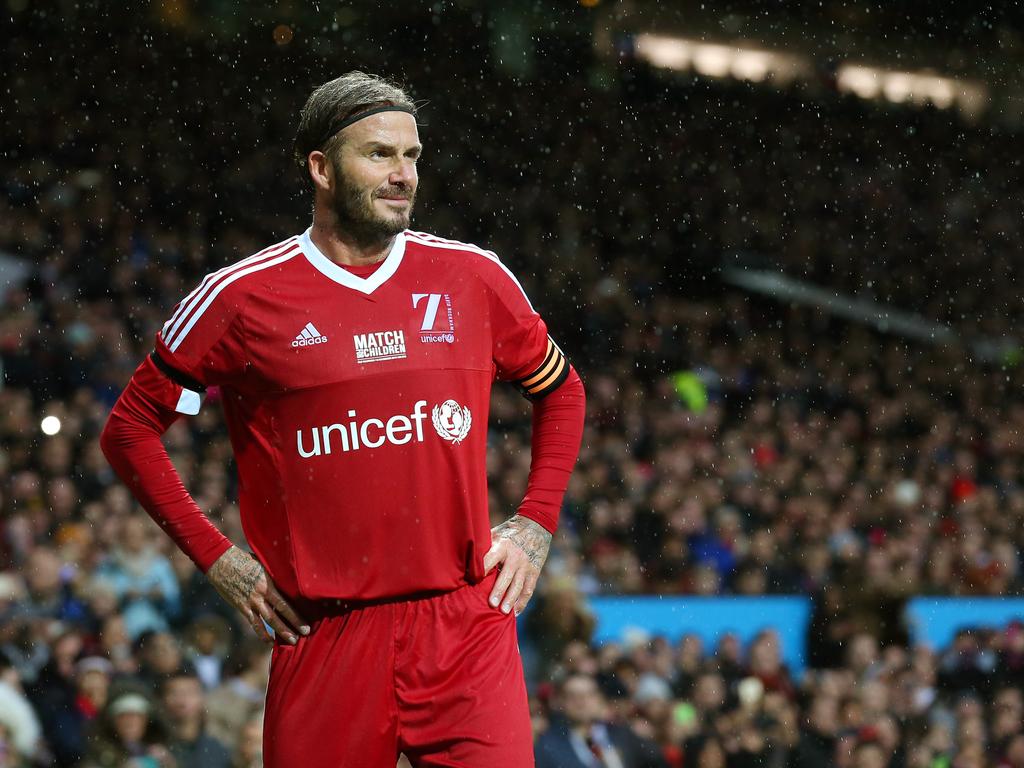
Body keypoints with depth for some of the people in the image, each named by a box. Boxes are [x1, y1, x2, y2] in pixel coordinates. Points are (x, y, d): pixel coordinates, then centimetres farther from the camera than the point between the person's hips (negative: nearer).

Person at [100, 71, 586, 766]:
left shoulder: (473, 278, 7)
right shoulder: (243, 297, 0)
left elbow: (561, 391, 23)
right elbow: (131, 427, 8)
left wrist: (535, 526, 12)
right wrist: (215, 556, 2)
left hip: (466, 623, 2)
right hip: (324, 635, -1)